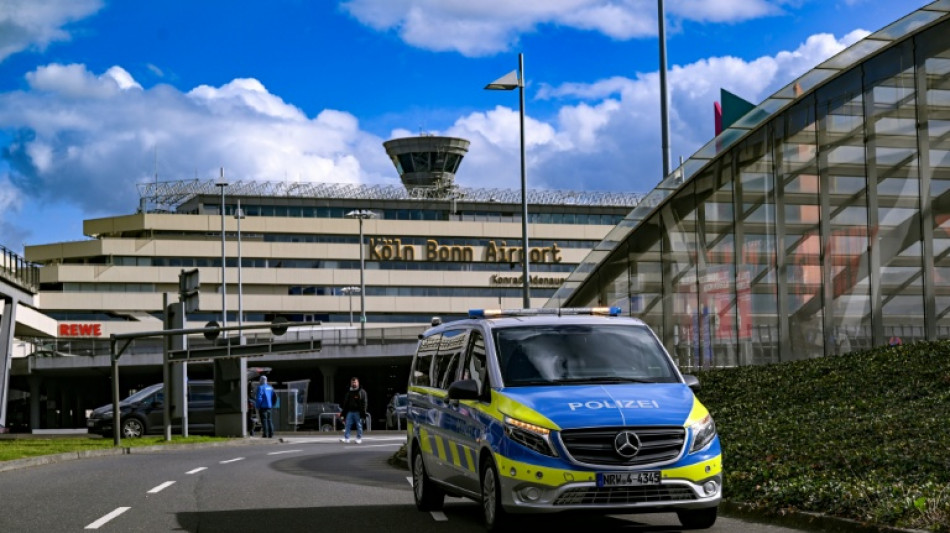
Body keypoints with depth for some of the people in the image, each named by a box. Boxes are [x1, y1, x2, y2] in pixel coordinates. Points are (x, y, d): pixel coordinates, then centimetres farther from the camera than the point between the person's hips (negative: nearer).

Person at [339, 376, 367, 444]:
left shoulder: (361, 392, 2)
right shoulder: (349, 392, 16)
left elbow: (364, 403, -3)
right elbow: (345, 402, 20)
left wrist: (363, 412, -12)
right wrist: (342, 412, 14)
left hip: (358, 412, -4)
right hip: (349, 412, 4)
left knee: (359, 425, 0)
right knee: (347, 424, -3)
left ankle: (359, 438, 7)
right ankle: (346, 438, -2)